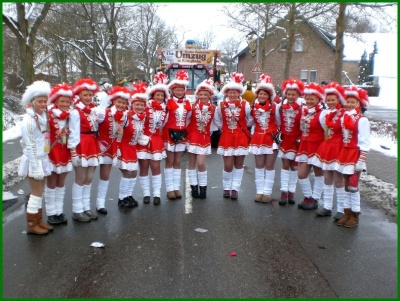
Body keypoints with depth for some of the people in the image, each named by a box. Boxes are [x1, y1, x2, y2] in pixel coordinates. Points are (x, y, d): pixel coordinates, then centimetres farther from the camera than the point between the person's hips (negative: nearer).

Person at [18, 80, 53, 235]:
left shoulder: (43, 117, 6)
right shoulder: (29, 120, -18)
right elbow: (30, 146, -19)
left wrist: (41, 164, 11)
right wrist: (36, 167, -19)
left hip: (43, 160, 8)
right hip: (34, 161, -8)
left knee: (39, 193, 16)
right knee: (36, 194, 1)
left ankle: (39, 220, 28)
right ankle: (31, 225, 14)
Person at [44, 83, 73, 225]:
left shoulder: (70, 116, 4)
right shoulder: (50, 116, -12)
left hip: (65, 153, 5)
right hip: (52, 153, -5)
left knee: (61, 183, 12)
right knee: (51, 183, 5)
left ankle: (59, 211, 22)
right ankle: (51, 213, 16)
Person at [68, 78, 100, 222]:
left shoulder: (93, 110, 11)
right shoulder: (76, 112, -12)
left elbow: (96, 128, 10)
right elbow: (73, 133, -16)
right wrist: (73, 152, -18)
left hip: (93, 146, 7)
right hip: (81, 147, -7)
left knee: (89, 178, 12)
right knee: (80, 179, 0)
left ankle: (86, 207, 22)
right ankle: (77, 210, 11)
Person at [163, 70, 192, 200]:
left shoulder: (187, 103, 6)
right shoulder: (168, 102, -9)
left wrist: (184, 130, 5)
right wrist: (169, 131, -13)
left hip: (181, 134, 5)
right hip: (169, 134, -5)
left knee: (178, 162, 11)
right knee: (169, 162, 3)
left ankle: (176, 187, 18)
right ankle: (170, 188, 9)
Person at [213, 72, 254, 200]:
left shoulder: (245, 105, -8)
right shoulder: (221, 105, -2)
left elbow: (250, 120, 2)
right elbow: (217, 120, 12)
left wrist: (243, 127, 5)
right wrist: (223, 128, 7)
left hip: (241, 137, 0)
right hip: (226, 138, 1)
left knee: (239, 164, 6)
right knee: (228, 165, -2)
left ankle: (235, 188, 17)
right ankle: (226, 188, 18)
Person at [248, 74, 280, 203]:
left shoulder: (274, 107, -9)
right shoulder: (253, 107, 1)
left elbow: (279, 122, -4)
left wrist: (275, 132, -12)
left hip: (271, 139, -3)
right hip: (258, 138, 3)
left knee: (269, 166, 4)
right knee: (259, 166, 9)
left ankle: (267, 192, 12)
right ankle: (259, 191, 17)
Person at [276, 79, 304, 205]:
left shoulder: (301, 108, -11)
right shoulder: (280, 106, -1)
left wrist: (301, 139, -13)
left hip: (295, 140, -2)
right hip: (284, 139, 2)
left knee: (294, 165, 7)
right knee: (285, 164, 3)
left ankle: (291, 192, 15)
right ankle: (284, 192, 5)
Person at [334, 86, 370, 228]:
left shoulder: (362, 120, -11)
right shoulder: (344, 117, 9)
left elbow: (364, 142, -13)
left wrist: (361, 160, -16)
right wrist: (340, 155, 11)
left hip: (355, 155, -7)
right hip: (344, 154, 7)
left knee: (353, 186, 0)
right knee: (347, 185, 12)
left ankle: (355, 215, 13)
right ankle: (347, 213, 22)